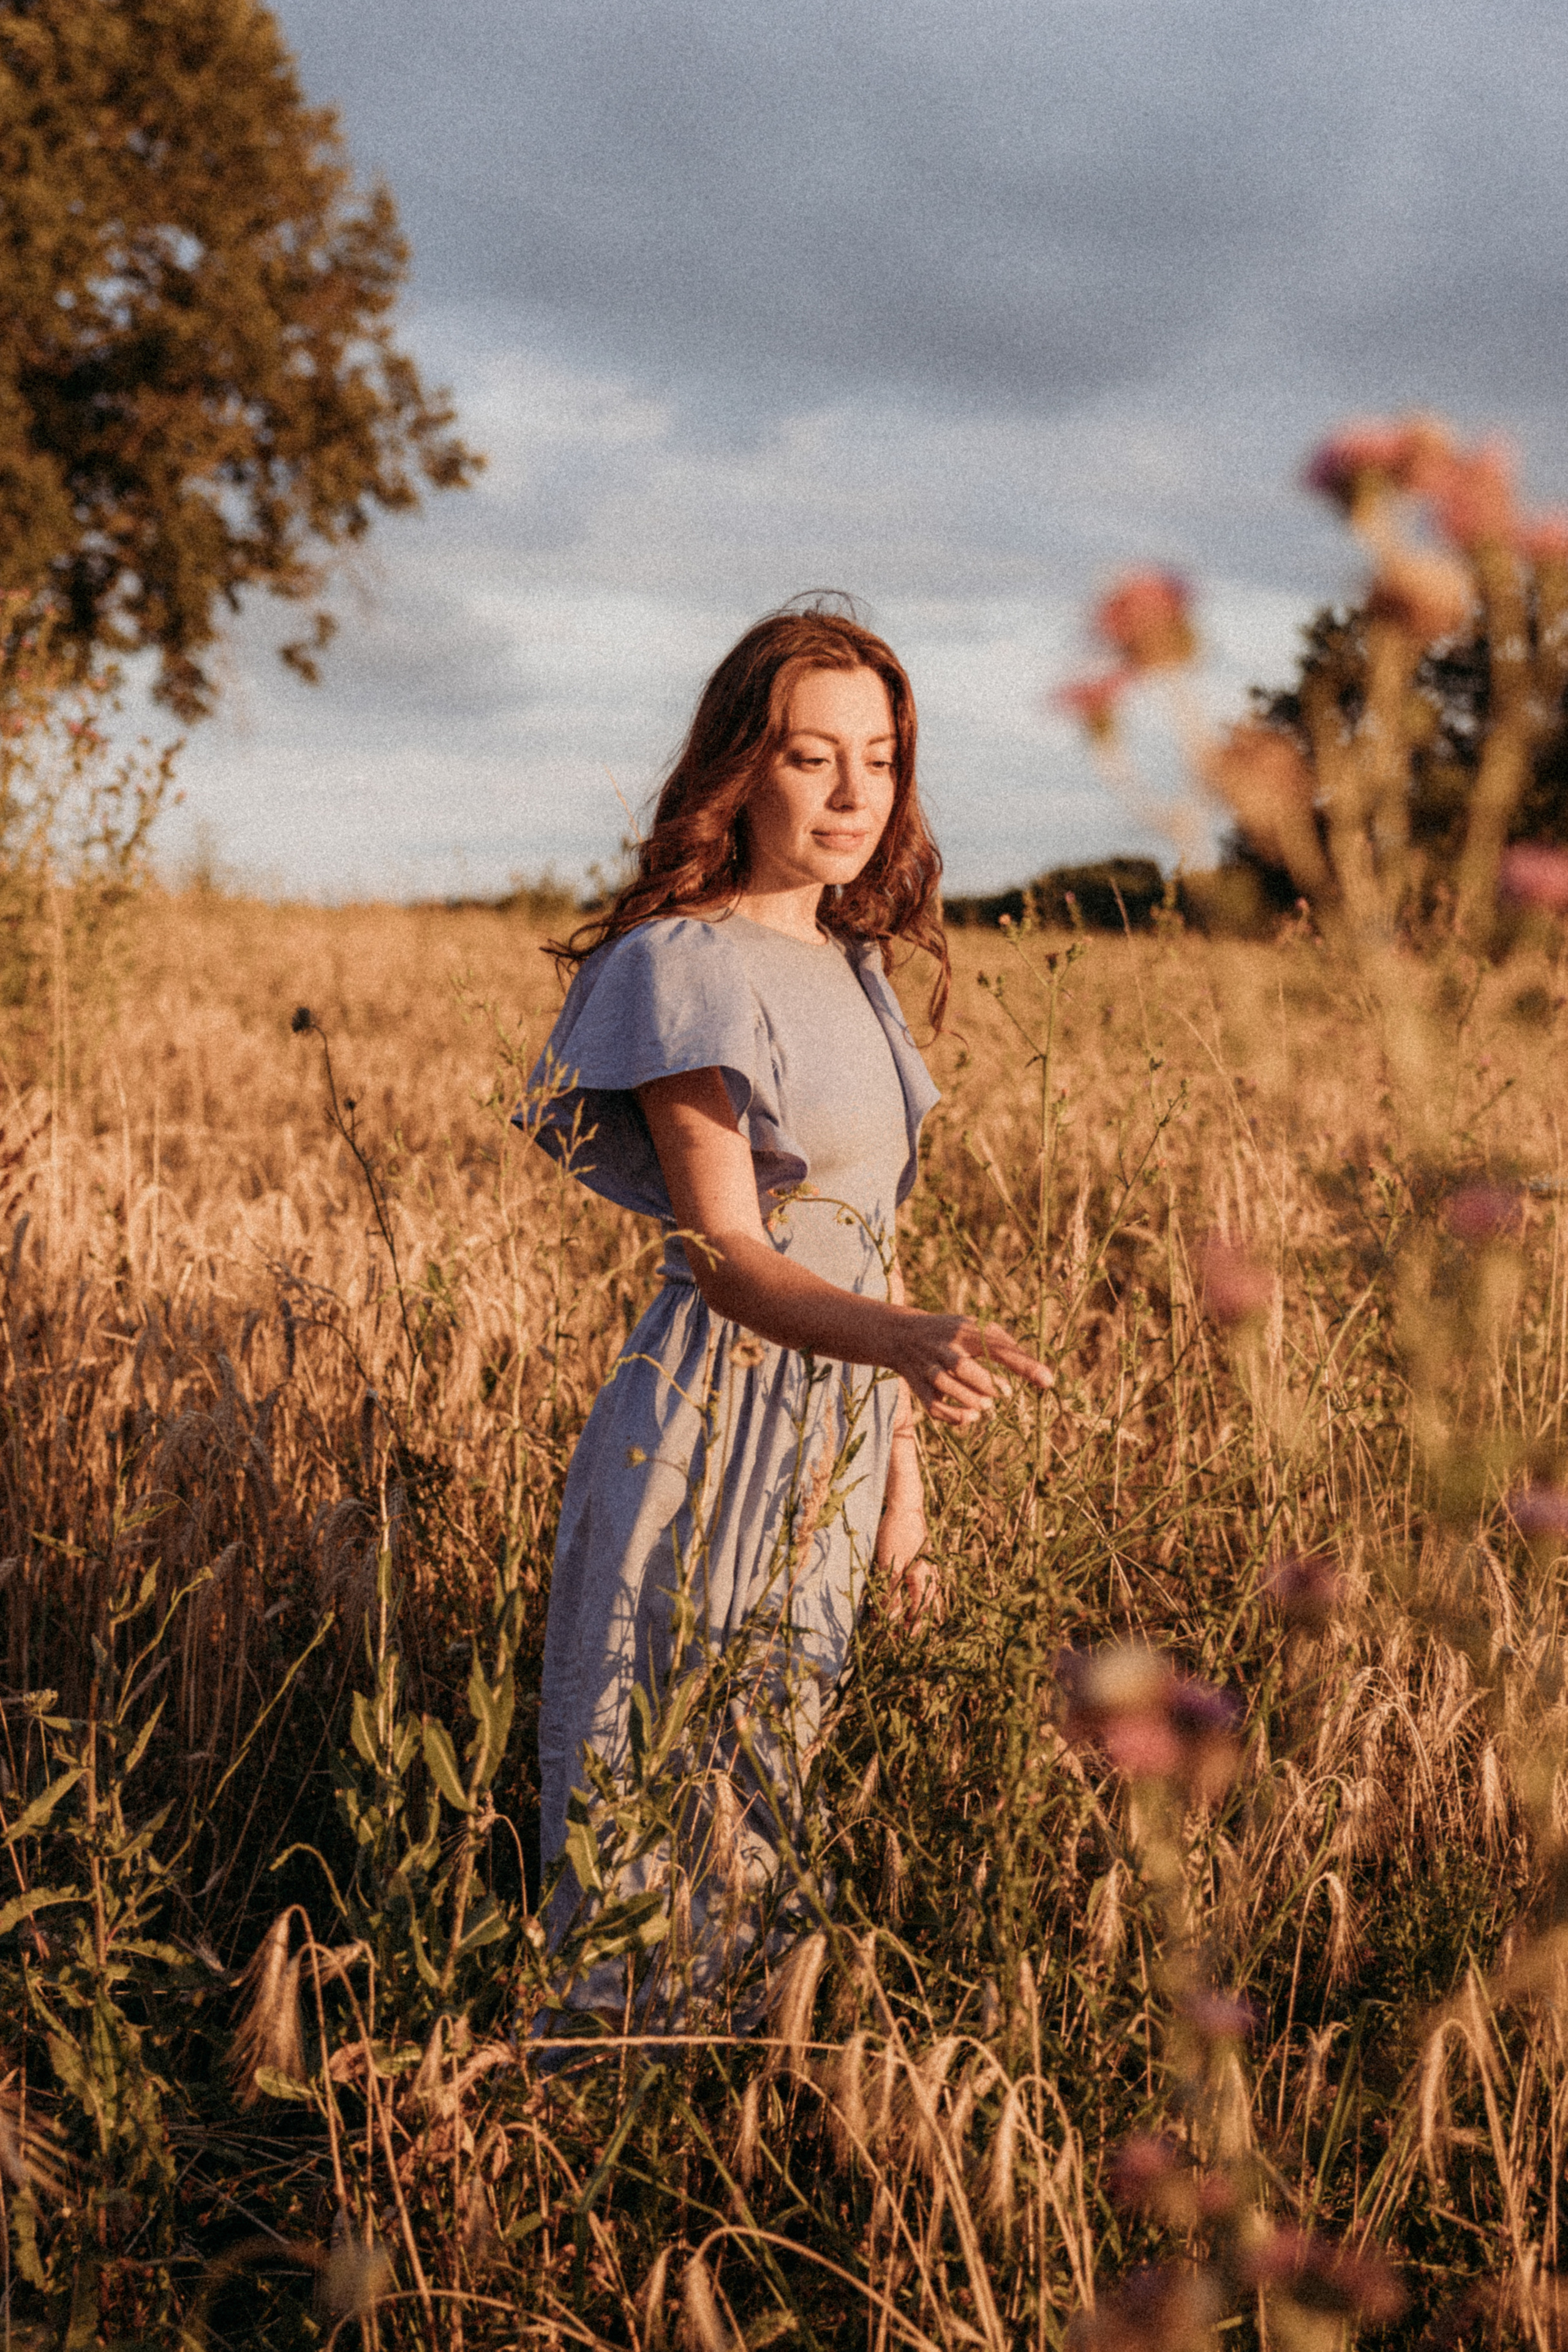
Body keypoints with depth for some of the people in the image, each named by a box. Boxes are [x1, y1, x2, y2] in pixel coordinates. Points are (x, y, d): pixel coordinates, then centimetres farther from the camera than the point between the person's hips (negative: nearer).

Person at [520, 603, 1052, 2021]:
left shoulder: (858, 971, 11)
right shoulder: (684, 964, -13)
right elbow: (728, 1255, -22)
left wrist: (902, 1467, 13)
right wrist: (906, 1342, -40)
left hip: (839, 1432, 8)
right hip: (713, 1429, -8)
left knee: (764, 1796, 17)